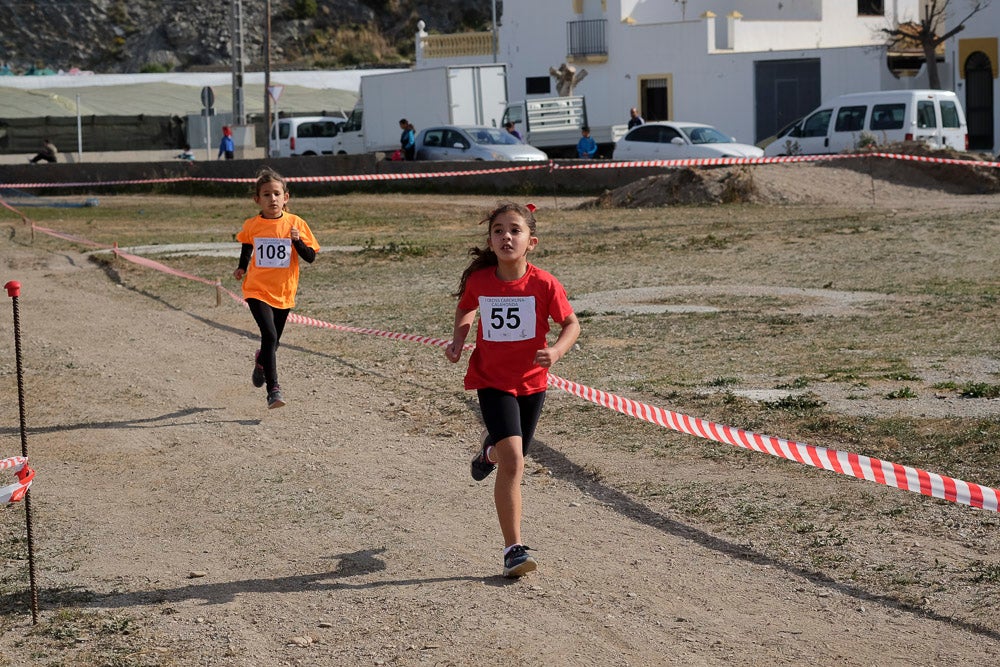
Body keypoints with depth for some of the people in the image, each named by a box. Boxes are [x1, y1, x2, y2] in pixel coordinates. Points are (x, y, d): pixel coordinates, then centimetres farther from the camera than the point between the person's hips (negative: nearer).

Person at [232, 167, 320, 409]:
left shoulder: (295, 224, -5)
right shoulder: (251, 225, -2)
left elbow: (310, 257, -5)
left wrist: (297, 240, -20)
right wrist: (242, 268, 8)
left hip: (284, 293, 2)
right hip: (257, 290, -2)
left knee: (273, 341, 16)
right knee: (269, 336, -21)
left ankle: (261, 362, 52)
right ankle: (273, 389, -19)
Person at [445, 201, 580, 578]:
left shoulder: (543, 284, -16)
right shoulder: (478, 281, -11)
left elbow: (571, 324, -4)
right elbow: (465, 308, 12)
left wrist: (557, 351, -23)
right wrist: (458, 340, -5)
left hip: (532, 381, 2)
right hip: (492, 380, -2)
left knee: (513, 455, 20)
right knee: (512, 461, -18)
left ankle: (490, 447, 59)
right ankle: (514, 548, -13)